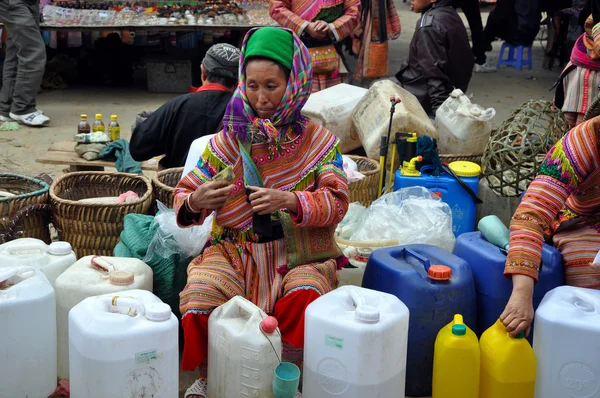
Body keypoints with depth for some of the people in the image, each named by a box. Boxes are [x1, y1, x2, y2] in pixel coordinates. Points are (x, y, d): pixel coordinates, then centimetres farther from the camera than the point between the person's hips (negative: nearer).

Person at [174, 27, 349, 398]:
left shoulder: (319, 141, 4)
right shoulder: (227, 140, 6)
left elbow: (337, 202, -6)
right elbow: (184, 194, 9)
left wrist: (289, 201, -25)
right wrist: (195, 203, -18)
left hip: (298, 252, -1)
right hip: (236, 248, 1)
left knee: (303, 298, -35)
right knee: (198, 300, -28)